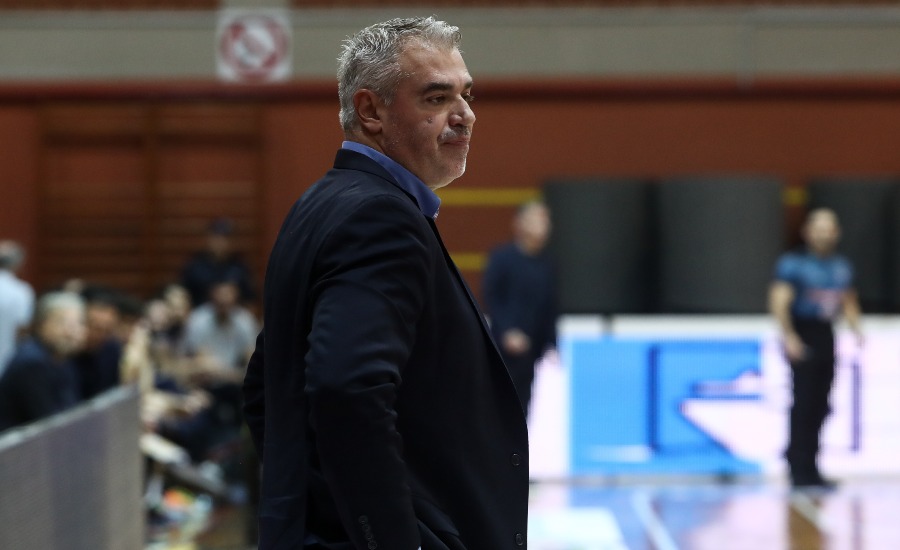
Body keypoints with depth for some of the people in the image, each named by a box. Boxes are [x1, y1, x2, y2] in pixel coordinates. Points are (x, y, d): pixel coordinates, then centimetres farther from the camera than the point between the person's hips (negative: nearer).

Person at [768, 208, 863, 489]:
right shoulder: (793, 263, -7)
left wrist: (856, 329, 5)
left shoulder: (842, 266, 13)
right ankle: (800, 469, -6)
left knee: (820, 405, 7)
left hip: (826, 336, 6)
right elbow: (779, 302, -14)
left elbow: (849, 303, 22)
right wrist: (789, 336, -25)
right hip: (802, 336, -6)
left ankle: (809, 467, 14)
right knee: (804, 402, -10)